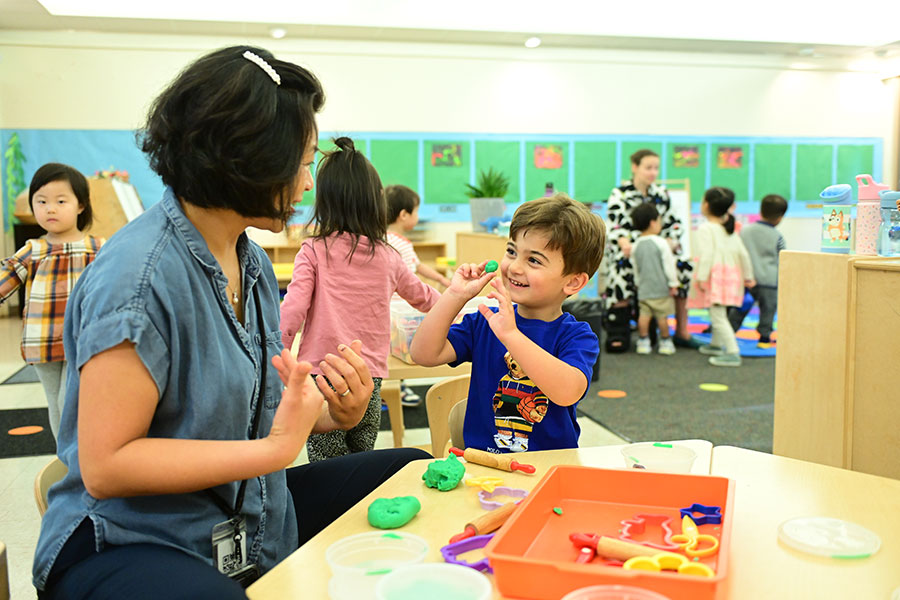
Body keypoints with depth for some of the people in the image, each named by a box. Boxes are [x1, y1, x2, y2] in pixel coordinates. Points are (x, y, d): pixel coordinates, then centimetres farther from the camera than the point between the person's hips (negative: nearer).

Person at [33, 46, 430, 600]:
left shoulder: (251, 260, 7)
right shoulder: (139, 273, -21)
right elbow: (104, 467, -22)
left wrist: (333, 411, -8)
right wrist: (273, 448, -24)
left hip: (251, 523, 9)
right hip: (130, 544, -9)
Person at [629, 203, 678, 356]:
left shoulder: (636, 246, 3)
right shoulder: (660, 243, -12)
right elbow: (669, 265, -10)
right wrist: (673, 284, -2)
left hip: (644, 289, 4)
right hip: (661, 288, -4)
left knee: (644, 314, 9)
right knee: (662, 316, 5)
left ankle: (643, 341, 11)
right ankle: (665, 341, 14)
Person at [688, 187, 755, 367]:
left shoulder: (705, 229, -10)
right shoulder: (731, 230, 15)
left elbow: (706, 255, -19)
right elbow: (743, 254, 13)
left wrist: (701, 278, -20)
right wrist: (748, 276, 20)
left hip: (714, 276, -9)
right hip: (731, 276, 9)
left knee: (718, 316, -10)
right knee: (719, 313, 24)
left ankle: (733, 353, -16)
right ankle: (716, 345, 40)